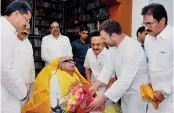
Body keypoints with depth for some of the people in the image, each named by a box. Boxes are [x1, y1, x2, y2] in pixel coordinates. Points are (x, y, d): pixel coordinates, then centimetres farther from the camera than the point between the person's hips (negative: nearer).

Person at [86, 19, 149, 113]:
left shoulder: (132, 49, -31)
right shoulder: (113, 46, -3)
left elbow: (125, 80, -33)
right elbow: (108, 67, 4)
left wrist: (103, 98, -31)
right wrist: (95, 86, -2)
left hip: (137, 92, -7)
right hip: (126, 90, 8)